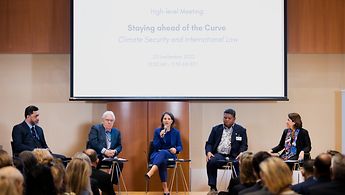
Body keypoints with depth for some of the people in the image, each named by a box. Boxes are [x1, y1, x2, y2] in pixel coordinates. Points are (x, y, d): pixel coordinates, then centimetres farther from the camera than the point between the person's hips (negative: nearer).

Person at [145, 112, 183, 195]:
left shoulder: (176, 132, 7)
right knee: (162, 161, -38)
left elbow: (180, 147, 7)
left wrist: (176, 149, -17)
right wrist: (160, 136, -16)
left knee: (163, 152, -38)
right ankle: (165, 188, -44)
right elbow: (155, 146, -1)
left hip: (170, 155, 0)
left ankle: (150, 173, -61)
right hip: (156, 155, 0)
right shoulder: (157, 131, 7)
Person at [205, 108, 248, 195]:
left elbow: (244, 145, 8)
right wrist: (208, 152, -7)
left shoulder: (240, 130, 12)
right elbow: (209, 143, 14)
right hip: (219, 155, 1)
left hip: (233, 156, -1)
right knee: (211, 162, -31)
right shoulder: (216, 129, 17)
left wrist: (241, 153, -14)